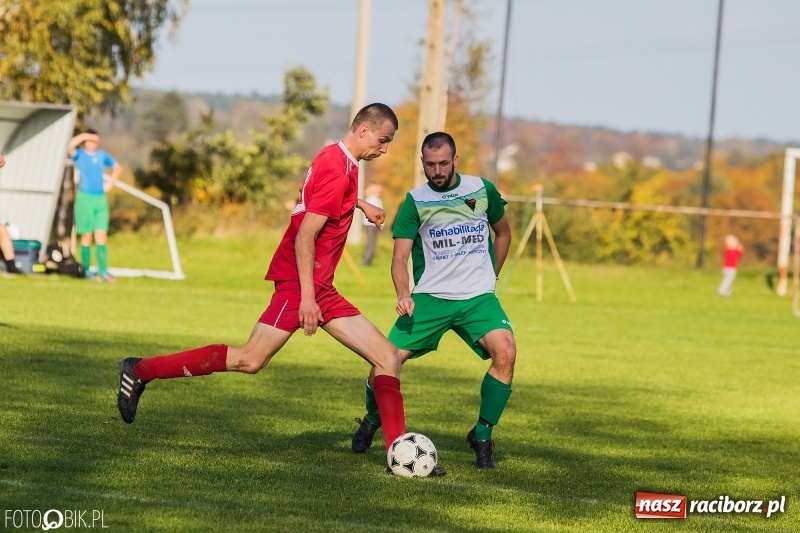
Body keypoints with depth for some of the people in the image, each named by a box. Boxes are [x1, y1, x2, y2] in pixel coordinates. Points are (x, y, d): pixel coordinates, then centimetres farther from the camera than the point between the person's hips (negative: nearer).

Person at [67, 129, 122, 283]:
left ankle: (103, 271, -7)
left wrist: (110, 182, 11)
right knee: (86, 235, -1)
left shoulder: (102, 155, 10)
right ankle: (86, 270, 5)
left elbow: (117, 167, 24)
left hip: (101, 198, 3)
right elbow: (70, 148, -23)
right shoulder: (79, 155, 0)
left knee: (101, 235, -3)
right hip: (85, 198, -3)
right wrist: (84, 136, -19)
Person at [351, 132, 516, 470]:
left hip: (478, 298, 0)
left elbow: (503, 232, 21)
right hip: (430, 297, 0)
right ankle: (372, 420, 21)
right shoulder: (415, 201, -2)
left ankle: (482, 436, -8)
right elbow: (400, 257, -9)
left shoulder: (483, 190, 2)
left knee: (505, 352, -25)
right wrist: (403, 294, -27)